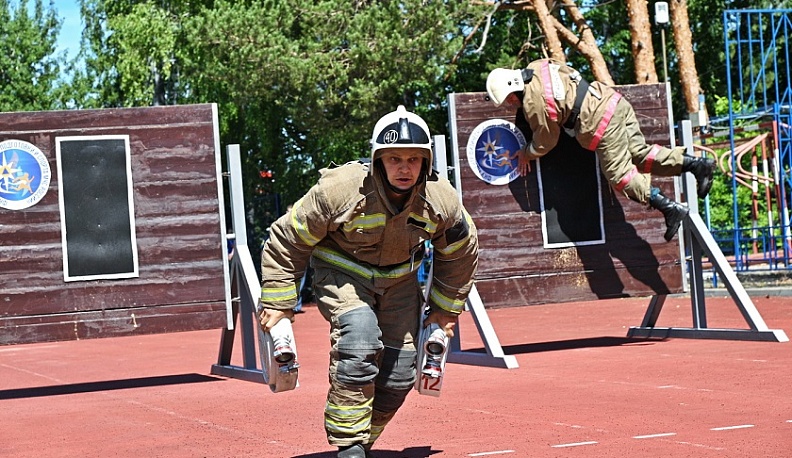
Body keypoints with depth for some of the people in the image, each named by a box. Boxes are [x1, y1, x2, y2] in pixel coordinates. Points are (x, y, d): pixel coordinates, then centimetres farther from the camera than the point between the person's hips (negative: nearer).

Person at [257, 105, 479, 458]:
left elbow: (460, 255, 4)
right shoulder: (339, 190, -29)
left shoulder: (442, 201, -18)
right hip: (342, 273, -4)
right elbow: (286, 241, -16)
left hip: (399, 280, 4)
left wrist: (446, 309, 10)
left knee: (399, 376, 0)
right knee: (360, 336, -31)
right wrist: (277, 302, -12)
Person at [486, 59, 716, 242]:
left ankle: (669, 207, -10)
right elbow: (572, 73, 28)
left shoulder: (533, 104, -12)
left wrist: (525, 155, 19)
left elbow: (545, 142, 2)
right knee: (639, 153, 10)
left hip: (601, 124, -9)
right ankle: (697, 164, 2)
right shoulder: (540, 65, 10)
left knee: (620, 174, -3)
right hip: (614, 101, 9)